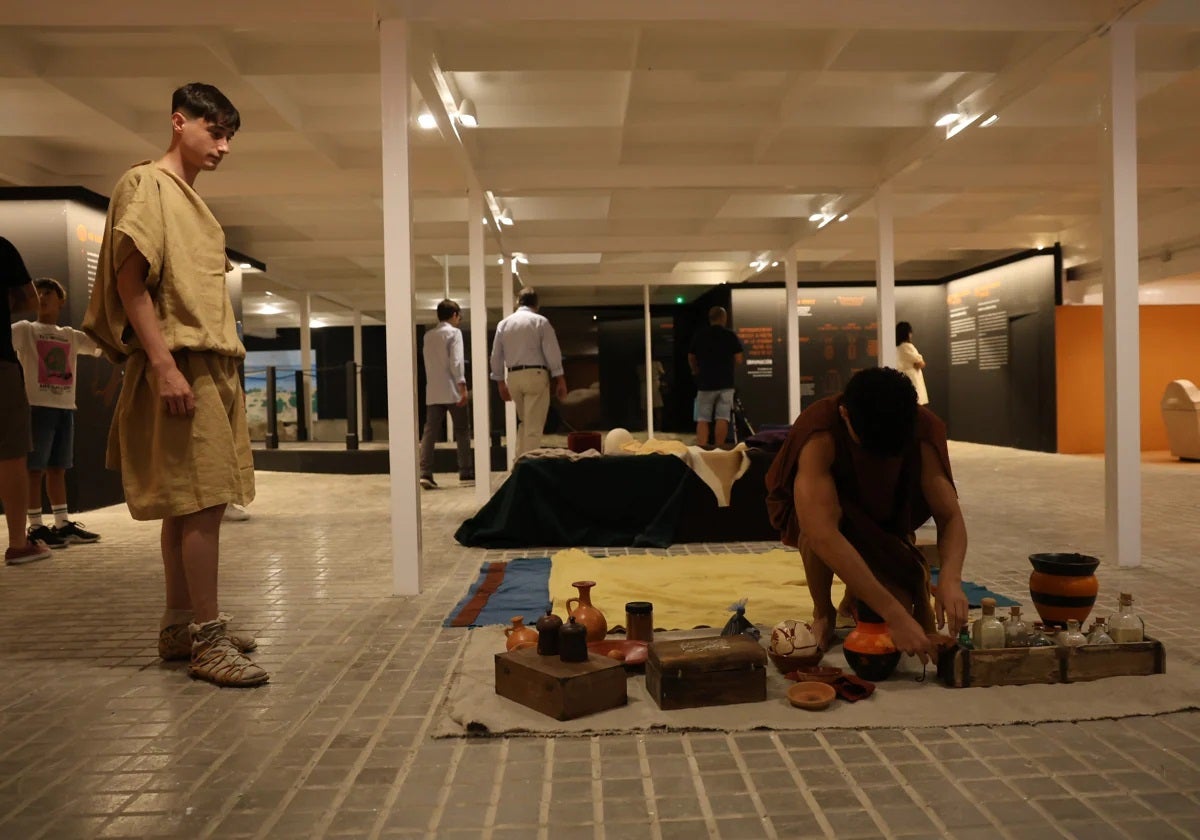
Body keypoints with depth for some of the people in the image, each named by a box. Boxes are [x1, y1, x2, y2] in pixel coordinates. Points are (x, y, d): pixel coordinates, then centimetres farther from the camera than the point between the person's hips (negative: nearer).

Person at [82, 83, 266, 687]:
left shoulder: (191, 200, 22)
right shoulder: (147, 184, -4)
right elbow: (130, 279, -13)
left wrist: (224, 370, 16)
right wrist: (164, 364, -21)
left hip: (212, 366, 9)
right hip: (180, 364, -9)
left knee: (188, 501, 10)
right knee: (202, 500, -12)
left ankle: (180, 625, 17)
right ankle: (207, 639, -8)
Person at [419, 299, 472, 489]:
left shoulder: (428, 335, 15)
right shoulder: (454, 332, -3)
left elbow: (429, 362, 17)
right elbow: (456, 361, -14)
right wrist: (462, 386, -17)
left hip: (433, 392, 5)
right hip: (452, 391, -5)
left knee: (430, 432, -1)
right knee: (462, 431, 5)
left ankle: (425, 473, -12)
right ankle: (465, 473, 7)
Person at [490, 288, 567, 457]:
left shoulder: (503, 324, 10)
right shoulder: (540, 321, -1)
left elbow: (496, 357, 11)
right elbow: (552, 353, -7)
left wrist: (501, 382, 19)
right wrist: (560, 380, -2)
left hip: (513, 377, 5)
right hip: (535, 374, -4)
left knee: (524, 422, 20)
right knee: (534, 426, -1)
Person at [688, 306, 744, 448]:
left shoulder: (699, 335, 3)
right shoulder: (731, 335, -2)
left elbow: (691, 358, 10)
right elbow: (739, 359, -4)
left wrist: (696, 371, 29)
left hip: (705, 382, 1)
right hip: (726, 382, -1)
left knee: (702, 419, 2)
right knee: (723, 418, 1)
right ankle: (718, 450, -1)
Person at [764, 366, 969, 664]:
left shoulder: (923, 431, -27)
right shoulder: (818, 432, -39)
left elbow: (951, 518, -27)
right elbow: (823, 534, -49)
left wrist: (950, 578, -48)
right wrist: (894, 614, -53)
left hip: (881, 518, 4)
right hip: (808, 513, -3)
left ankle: (857, 594, 18)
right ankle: (823, 613, -9)